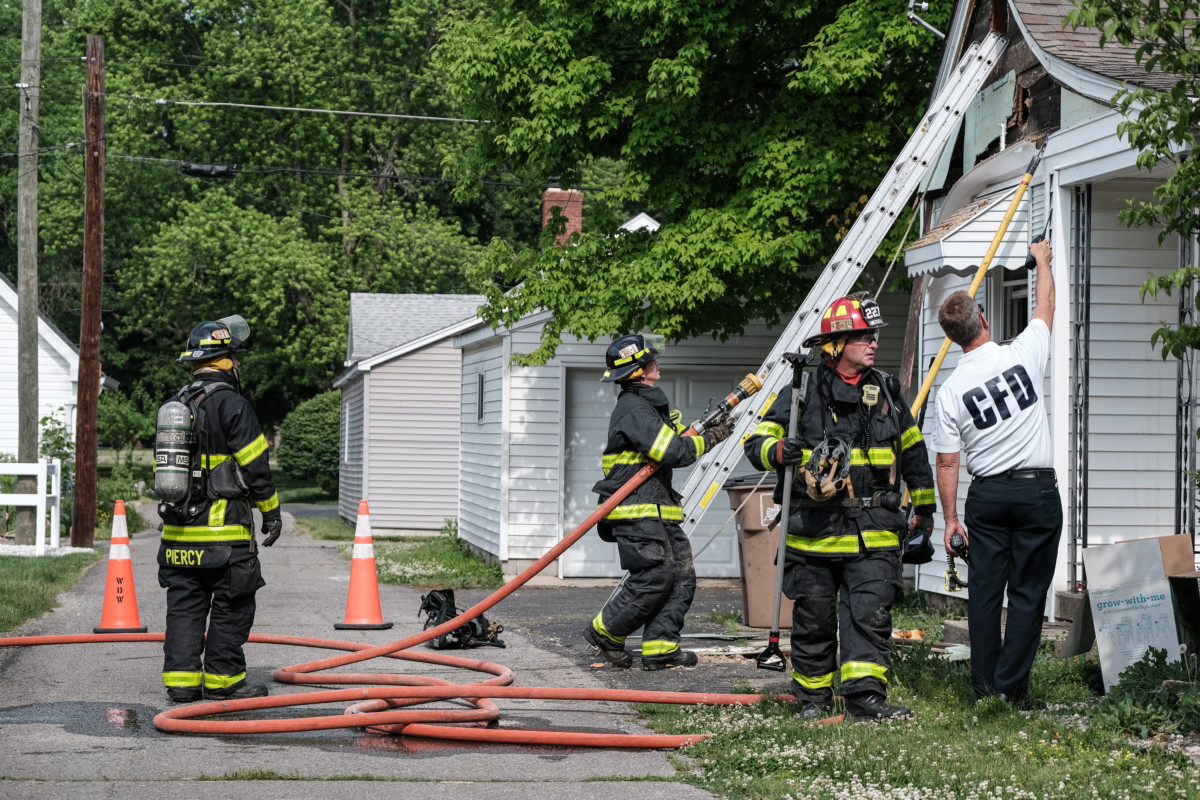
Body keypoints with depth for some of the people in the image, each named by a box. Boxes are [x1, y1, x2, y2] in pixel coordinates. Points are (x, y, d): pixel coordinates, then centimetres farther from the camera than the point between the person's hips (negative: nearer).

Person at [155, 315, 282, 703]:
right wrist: (271, 511, -2)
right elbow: (254, 465, -11)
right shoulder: (231, 403, -10)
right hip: (223, 526, -7)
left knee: (184, 605, 9)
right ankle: (222, 678, 6)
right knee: (232, 605, 3)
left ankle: (181, 679, 7)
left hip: (178, 529, 7)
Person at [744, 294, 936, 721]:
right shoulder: (802, 391, 0)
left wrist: (924, 507, 27)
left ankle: (866, 696, -9)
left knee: (870, 612, -8)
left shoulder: (886, 391, 11)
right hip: (815, 526, -2)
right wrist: (778, 451, -22)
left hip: (873, 529, 2)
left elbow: (912, 450, 24)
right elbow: (757, 442, 1)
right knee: (814, 617, 6)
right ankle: (813, 696, 19)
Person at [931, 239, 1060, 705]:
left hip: (986, 494, 2)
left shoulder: (950, 390, -4)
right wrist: (1042, 260, 31)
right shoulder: (1023, 354, -6)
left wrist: (950, 518, 7)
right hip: (1037, 492, -1)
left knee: (985, 591, 7)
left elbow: (947, 462, -2)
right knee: (1027, 593, 0)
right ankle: (1010, 688, -3)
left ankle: (984, 688, 10)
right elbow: (1046, 305, 14)